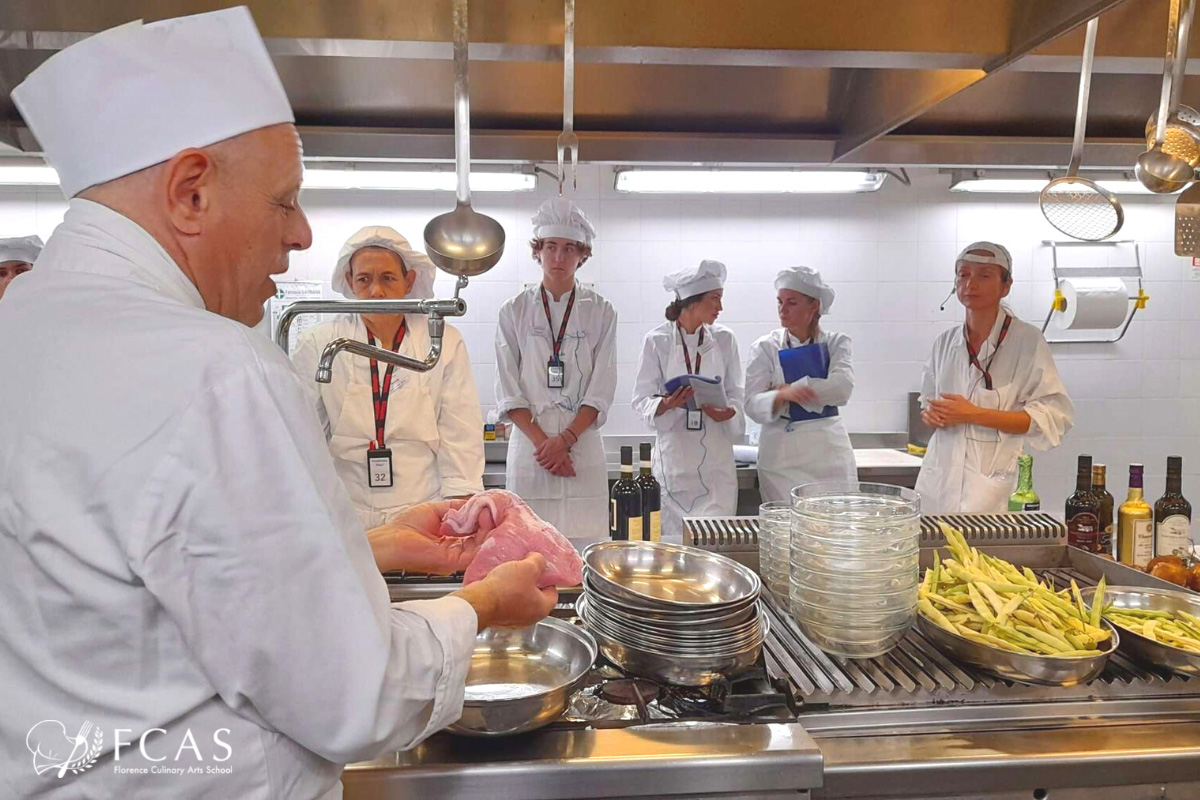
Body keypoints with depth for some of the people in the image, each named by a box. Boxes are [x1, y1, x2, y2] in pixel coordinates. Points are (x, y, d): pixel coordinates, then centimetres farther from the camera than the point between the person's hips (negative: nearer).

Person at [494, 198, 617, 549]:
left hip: (582, 444, 0)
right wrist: (542, 441, -9)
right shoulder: (514, 311, 6)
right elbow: (508, 392, 1)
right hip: (530, 442, 0)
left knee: (583, 540, -2)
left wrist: (565, 440, -9)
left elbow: (601, 391, 1)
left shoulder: (600, 312, 5)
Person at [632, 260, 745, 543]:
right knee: (674, 536, 1)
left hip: (716, 453, 3)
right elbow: (642, 400, -3)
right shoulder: (657, 340, -3)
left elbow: (736, 394, 9)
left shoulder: (724, 339, 6)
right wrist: (667, 404, -23)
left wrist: (727, 412, -12)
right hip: (674, 453, -2)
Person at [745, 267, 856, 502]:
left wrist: (788, 389, -14)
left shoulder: (836, 343, 5)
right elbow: (752, 405, -8)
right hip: (781, 453, -1)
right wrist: (783, 395, -27)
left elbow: (843, 387, -13)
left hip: (828, 450, 1)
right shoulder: (765, 347, 2)